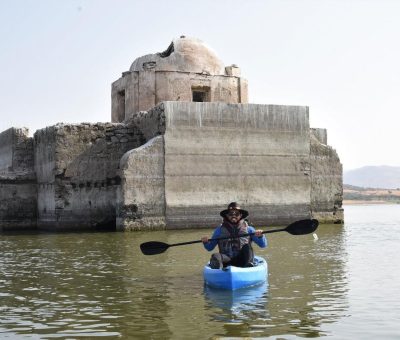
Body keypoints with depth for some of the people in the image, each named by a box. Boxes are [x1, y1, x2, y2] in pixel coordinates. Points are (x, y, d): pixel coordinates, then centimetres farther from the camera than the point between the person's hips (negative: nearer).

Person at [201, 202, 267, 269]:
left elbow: (263, 245, 9)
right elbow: (210, 248, 19)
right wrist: (206, 242, -3)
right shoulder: (219, 230, 14)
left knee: (247, 247, -26)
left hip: (242, 261, 0)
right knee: (215, 256, -30)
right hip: (227, 261, 0)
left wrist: (260, 236, -12)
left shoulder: (248, 229, 12)